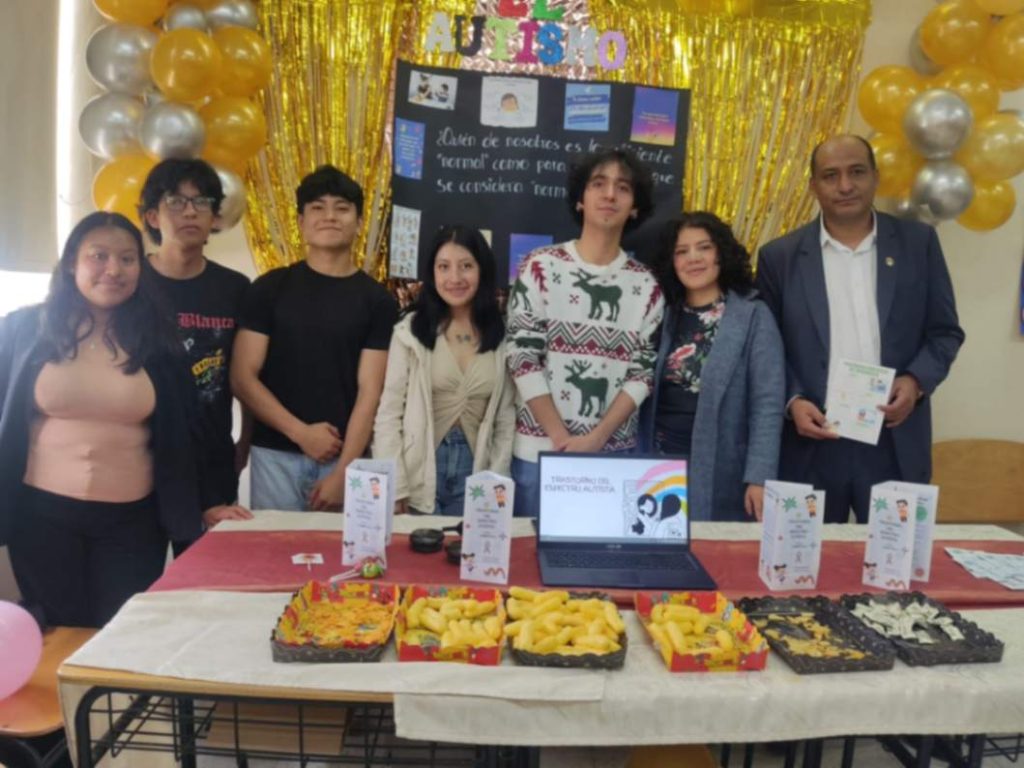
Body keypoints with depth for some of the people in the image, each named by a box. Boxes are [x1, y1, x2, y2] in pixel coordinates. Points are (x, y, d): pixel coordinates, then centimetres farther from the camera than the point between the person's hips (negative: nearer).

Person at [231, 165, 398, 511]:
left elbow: (369, 391, -4)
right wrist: (300, 432, -10)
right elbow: (242, 377, -1)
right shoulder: (270, 288, 2)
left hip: (345, 456, 0)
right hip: (274, 453, 1)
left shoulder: (377, 300, 1)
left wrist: (343, 471, -11)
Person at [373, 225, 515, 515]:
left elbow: (506, 418, 4)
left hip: (474, 471, 2)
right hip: (419, 474, -2)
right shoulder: (410, 330, -4)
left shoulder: (502, 336, 2)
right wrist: (394, 488, -10)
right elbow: (389, 414, -5)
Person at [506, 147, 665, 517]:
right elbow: (523, 357, -7)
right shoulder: (541, 266, -2)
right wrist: (562, 439, -11)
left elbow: (642, 373, 1)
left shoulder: (646, 286, 6)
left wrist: (596, 438, -11)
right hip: (539, 449, -1)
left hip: (615, 453, 2)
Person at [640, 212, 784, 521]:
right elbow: (648, 395, 8)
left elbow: (767, 405, -9)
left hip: (719, 471, -3)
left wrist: (758, 477, -17)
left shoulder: (754, 317, -3)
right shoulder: (665, 314, 9)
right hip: (660, 463, 4)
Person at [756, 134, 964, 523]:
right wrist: (792, 401, -11)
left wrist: (916, 381, -10)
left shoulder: (918, 242, 4)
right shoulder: (780, 255, 2)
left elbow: (946, 331, 8)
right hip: (811, 442, 0)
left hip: (895, 442, 1)